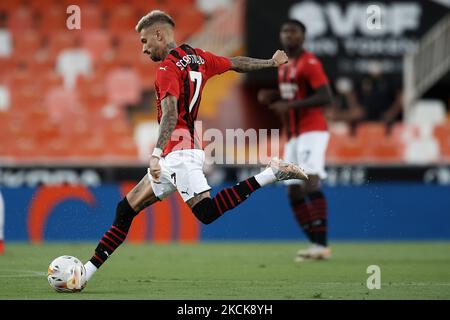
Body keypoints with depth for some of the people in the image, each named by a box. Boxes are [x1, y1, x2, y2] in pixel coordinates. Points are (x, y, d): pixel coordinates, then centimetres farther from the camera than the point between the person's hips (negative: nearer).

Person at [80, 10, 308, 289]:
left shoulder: (168, 69, -12)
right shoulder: (198, 58, 14)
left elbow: (170, 114, -26)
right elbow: (236, 63, 26)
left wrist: (157, 153, -37)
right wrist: (271, 62, 42)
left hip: (179, 152, -10)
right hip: (174, 159, 10)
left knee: (207, 212, -25)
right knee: (126, 209, 11)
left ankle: (271, 173, -21)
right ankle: (89, 269, 11)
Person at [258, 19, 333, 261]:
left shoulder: (309, 63, -9)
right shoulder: (283, 67, 17)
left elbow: (326, 97, -18)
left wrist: (290, 105, -22)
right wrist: (271, 97, 10)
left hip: (312, 132, -9)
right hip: (292, 137, 9)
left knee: (311, 183, -23)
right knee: (293, 193, 6)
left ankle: (322, 245, -26)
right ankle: (316, 244, 11)